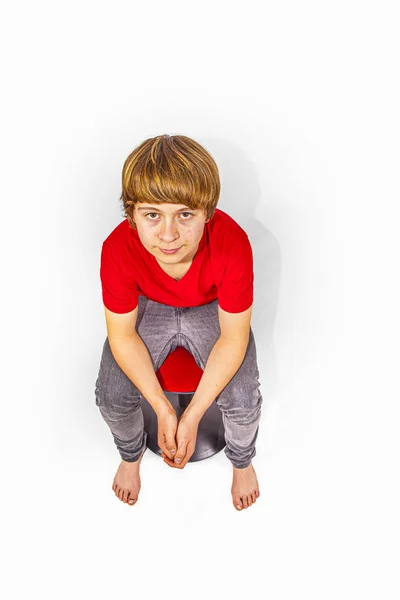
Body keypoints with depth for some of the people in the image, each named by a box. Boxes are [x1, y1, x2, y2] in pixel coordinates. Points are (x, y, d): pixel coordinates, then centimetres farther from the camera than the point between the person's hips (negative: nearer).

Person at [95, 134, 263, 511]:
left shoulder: (233, 244, -36)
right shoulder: (118, 250, -32)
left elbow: (234, 338, -26)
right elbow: (122, 335, -19)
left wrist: (192, 415, -27)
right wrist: (162, 408, -23)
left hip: (211, 309, -1)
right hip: (149, 308, 1)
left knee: (243, 403, -16)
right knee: (111, 396, -11)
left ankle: (241, 460, 24)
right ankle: (131, 453, 28)